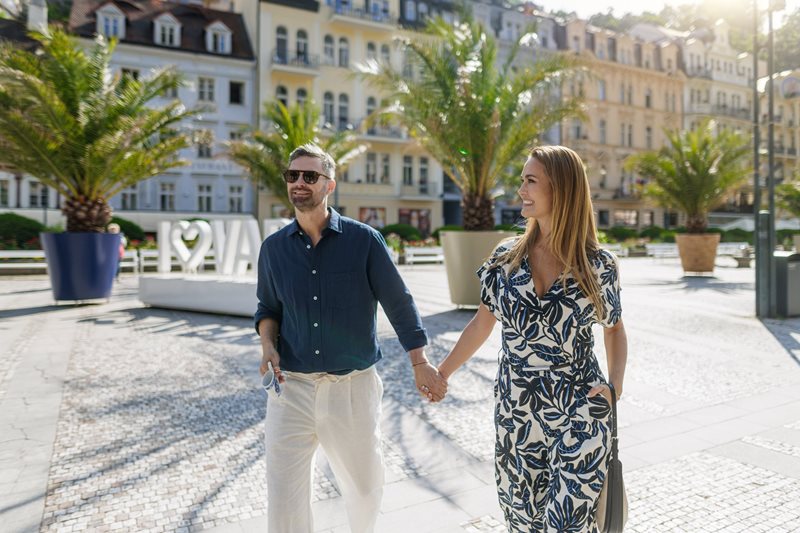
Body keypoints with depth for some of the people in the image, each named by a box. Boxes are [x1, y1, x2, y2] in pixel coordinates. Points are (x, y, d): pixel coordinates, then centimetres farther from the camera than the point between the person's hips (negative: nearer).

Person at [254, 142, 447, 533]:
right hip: (291, 388, 2)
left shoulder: (364, 240, -6)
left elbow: (398, 303, -2)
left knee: (364, 489, 18)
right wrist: (268, 344, -4)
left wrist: (420, 364, -5)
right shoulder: (274, 247, 3)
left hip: (353, 388, -1)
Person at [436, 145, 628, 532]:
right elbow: (483, 323, 8)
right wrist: (442, 372, 9)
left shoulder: (598, 265, -6)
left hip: (579, 418, -3)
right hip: (515, 414, 3)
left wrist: (616, 384, -6)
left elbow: (614, 328, 9)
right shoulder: (506, 257, 0)